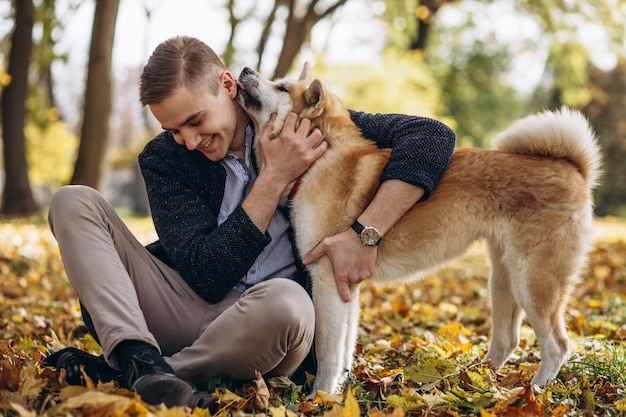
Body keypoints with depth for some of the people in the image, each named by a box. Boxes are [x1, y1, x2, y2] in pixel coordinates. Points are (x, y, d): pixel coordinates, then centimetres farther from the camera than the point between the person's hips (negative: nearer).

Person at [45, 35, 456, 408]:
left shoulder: (303, 122, -3)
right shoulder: (163, 160, -1)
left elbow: (432, 136, -11)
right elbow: (209, 277, -13)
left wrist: (364, 233, -21)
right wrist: (275, 178, -17)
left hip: (265, 323, -2)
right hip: (190, 310, 3)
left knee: (285, 301, -41)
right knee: (74, 202, -11)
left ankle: (123, 374, -19)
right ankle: (141, 358, -33)